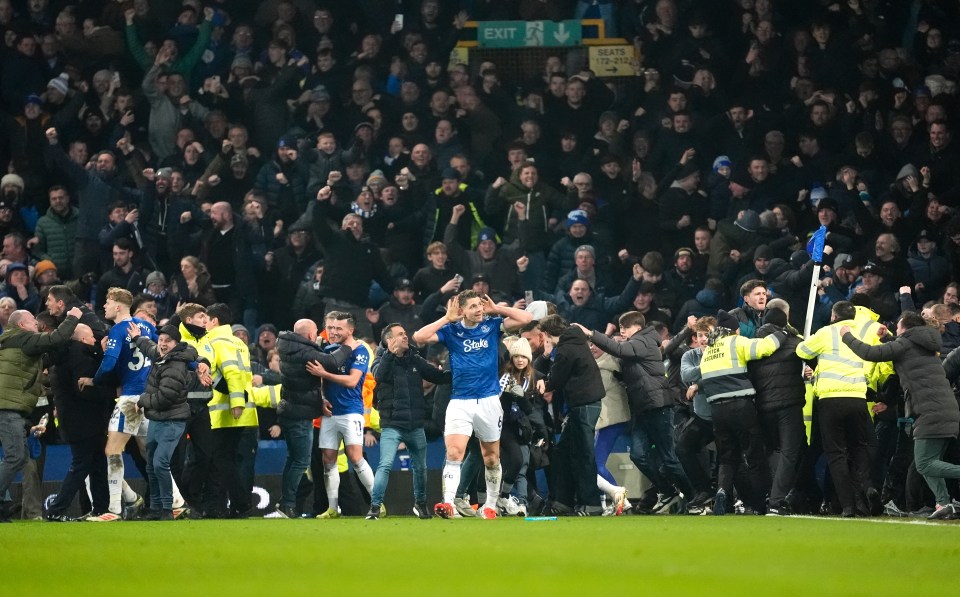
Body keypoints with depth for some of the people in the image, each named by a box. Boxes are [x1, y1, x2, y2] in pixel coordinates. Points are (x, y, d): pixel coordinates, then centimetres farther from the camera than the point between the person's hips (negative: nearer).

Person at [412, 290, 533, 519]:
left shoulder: (492, 326, 4)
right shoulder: (451, 330, 1)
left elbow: (526, 318, -2)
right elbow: (419, 337, -10)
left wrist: (496, 309, -2)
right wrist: (447, 319, -9)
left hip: (489, 400, 2)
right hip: (460, 402, -1)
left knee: (491, 457, 11)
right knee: (453, 453, -18)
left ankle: (491, 505, 24)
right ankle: (448, 503, -29)